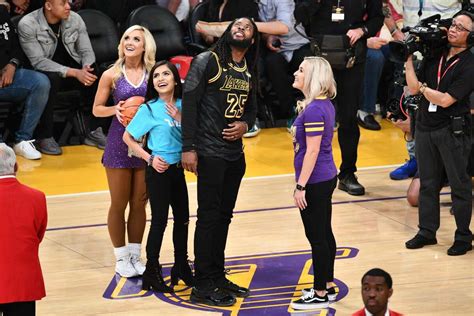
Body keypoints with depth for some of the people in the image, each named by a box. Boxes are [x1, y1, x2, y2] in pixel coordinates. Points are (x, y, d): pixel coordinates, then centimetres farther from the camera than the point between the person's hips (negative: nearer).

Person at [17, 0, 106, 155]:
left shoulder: (75, 19, -4)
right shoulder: (27, 24, -18)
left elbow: (86, 51, -3)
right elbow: (38, 61, -24)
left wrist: (86, 69, -28)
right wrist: (75, 73, -33)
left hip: (73, 70, 4)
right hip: (43, 74, -4)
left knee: (94, 75, -25)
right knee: (51, 78, -37)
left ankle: (95, 131, -15)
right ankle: (45, 137, -27)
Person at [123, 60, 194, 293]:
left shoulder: (182, 106, 1)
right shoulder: (149, 109, -12)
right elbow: (127, 137, -7)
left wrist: (180, 119, -14)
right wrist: (149, 158, -13)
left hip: (178, 168, 5)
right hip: (159, 169, -5)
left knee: (182, 218, 13)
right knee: (160, 220, -2)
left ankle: (181, 266, 29)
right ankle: (151, 271, 8)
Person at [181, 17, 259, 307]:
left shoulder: (250, 72, 10)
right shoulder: (208, 61, -8)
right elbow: (190, 103, -12)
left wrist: (245, 124, -5)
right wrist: (188, 148, -17)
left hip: (235, 152, 7)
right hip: (210, 151, -7)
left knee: (224, 216, 13)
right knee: (209, 216, -5)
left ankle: (217, 277, 24)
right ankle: (203, 287, -1)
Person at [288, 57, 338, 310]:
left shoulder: (313, 110, -21)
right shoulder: (325, 104, 9)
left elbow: (312, 151, -22)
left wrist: (301, 186, -19)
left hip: (315, 182, -10)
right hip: (326, 178, 10)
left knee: (317, 237, -2)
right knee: (324, 234, 17)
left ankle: (320, 296, 5)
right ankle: (326, 285, 26)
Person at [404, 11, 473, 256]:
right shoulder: (435, 56, 6)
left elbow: (445, 100, -18)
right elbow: (413, 88, 3)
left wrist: (423, 88, -4)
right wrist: (408, 58, -1)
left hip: (453, 130, -6)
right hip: (426, 126, 6)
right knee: (428, 183, 14)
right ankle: (427, 231, 24)